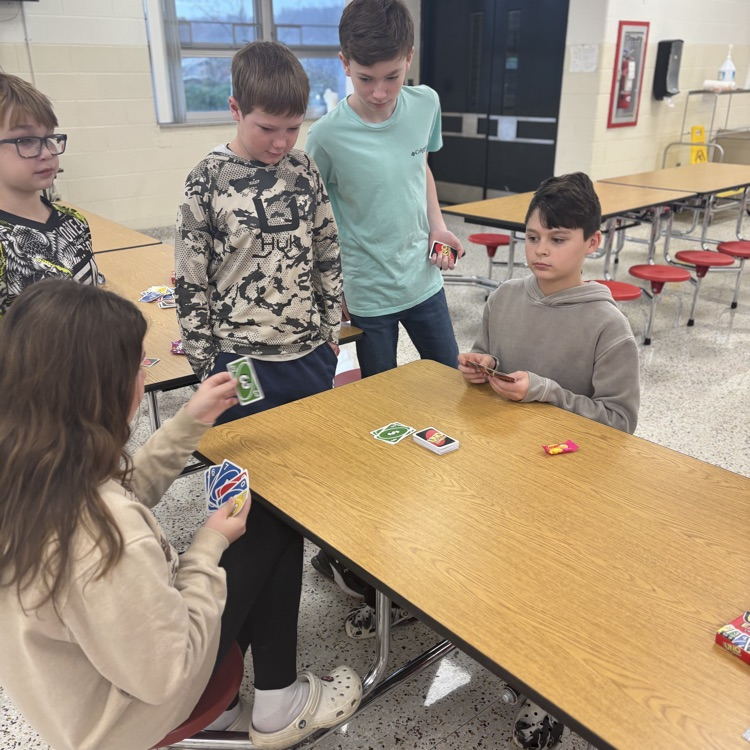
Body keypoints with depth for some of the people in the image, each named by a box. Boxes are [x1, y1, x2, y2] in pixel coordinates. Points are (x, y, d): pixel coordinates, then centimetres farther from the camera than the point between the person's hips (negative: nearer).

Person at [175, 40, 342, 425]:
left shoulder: (304, 170, 2)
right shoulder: (207, 181, -9)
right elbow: (189, 282, -5)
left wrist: (331, 329, 10)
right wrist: (205, 362, -3)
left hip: (310, 352, 4)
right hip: (240, 360, -3)